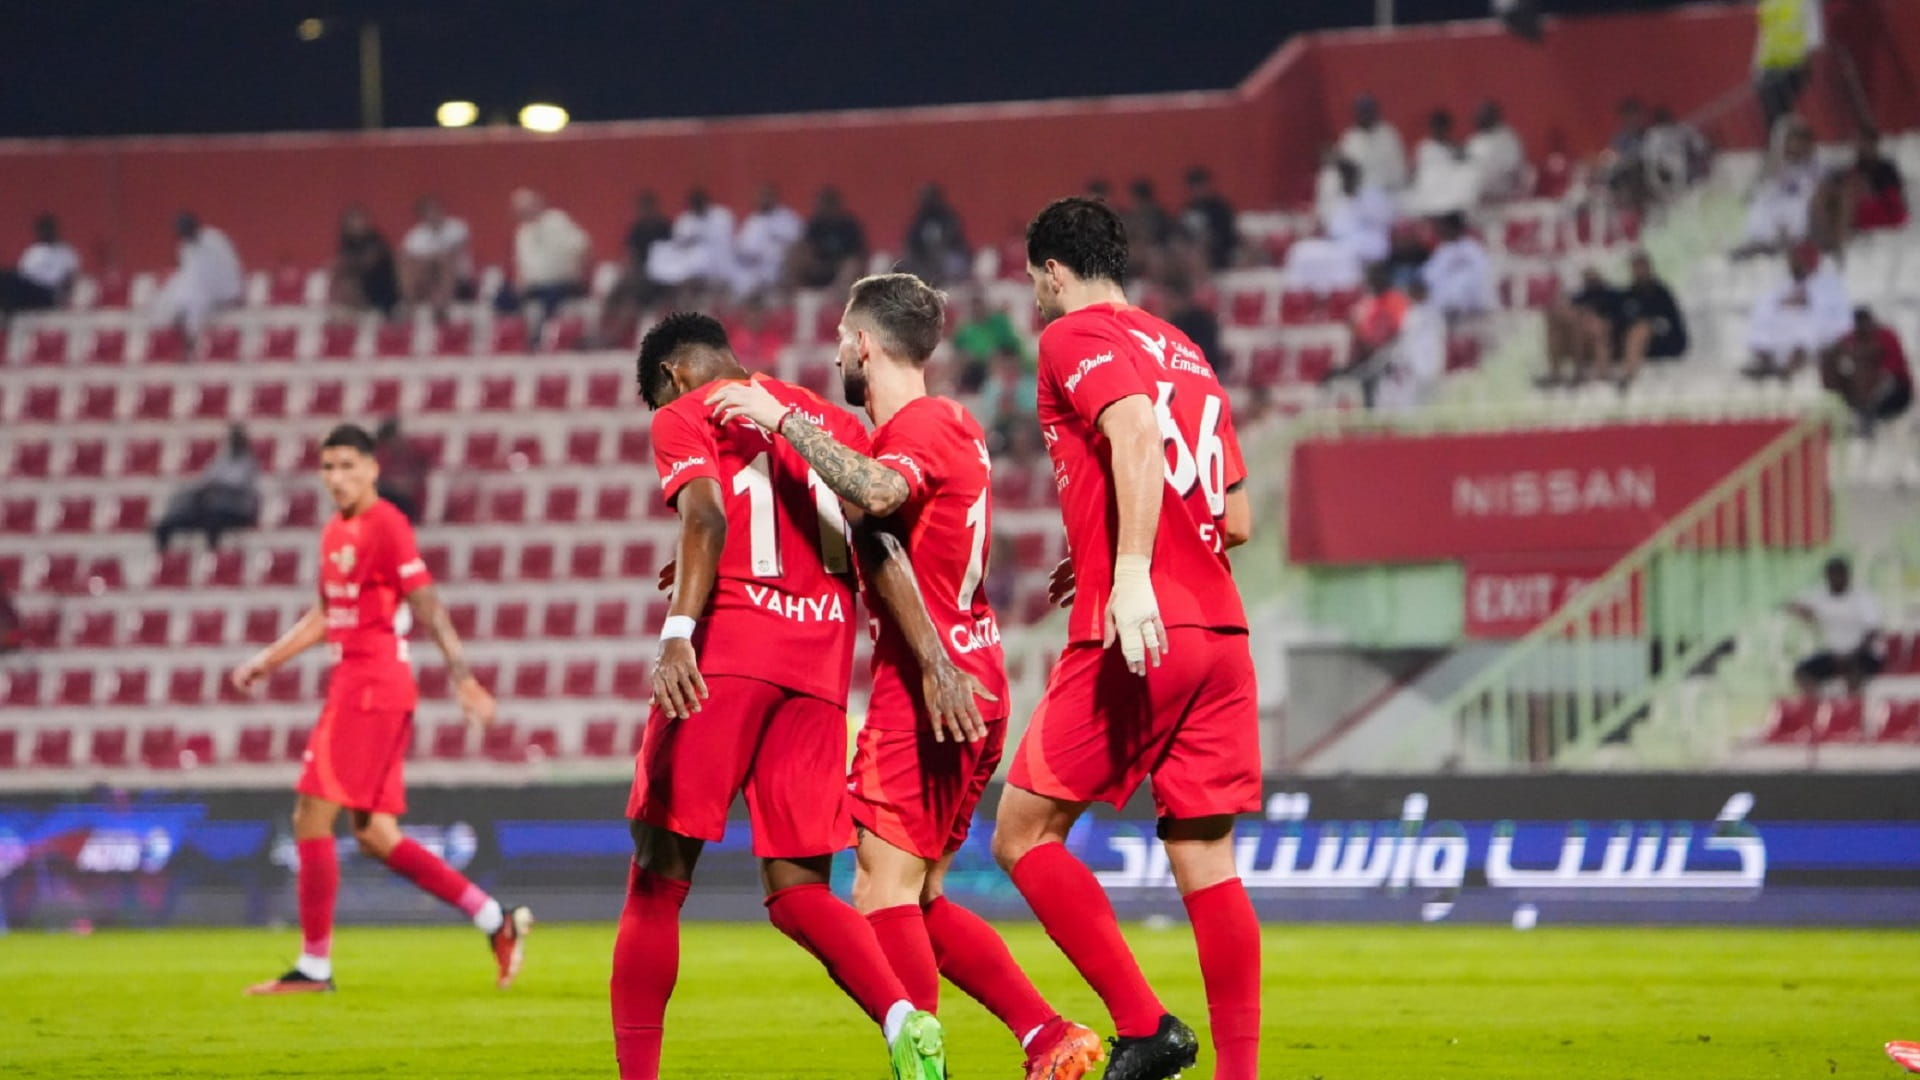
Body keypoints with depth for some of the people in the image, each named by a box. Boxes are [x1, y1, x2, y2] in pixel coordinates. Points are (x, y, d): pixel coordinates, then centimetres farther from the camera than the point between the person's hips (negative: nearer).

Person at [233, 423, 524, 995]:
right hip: (351, 685, 10)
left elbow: (426, 604, -15)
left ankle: (315, 965, -3)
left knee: (312, 818, -8)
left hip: (372, 688, -10)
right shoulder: (335, 534, 17)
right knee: (375, 835, 9)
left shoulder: (386, 525, -10)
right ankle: (497, 920, 12)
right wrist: (266, 660, 24)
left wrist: (461, 674, -20)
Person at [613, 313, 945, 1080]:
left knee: (659, 879, 3)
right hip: (821, 671, 5)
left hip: (727, 654, -5)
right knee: (797, 889, 5)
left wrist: (678, 632, -26)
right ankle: (902, 1016, -22)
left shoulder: (685, 417, 6)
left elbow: (707, 518, -13)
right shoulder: (832, 421, 22)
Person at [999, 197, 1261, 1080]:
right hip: (1221, 636, 7)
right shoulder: (1185, 355, 22)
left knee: (1023, 835, 2)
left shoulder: (1075, 338, 0)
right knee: (1205, 864, 6)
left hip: (1135, 639, -7)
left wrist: (1132, 570, -28)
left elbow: (1138, 433, -20)